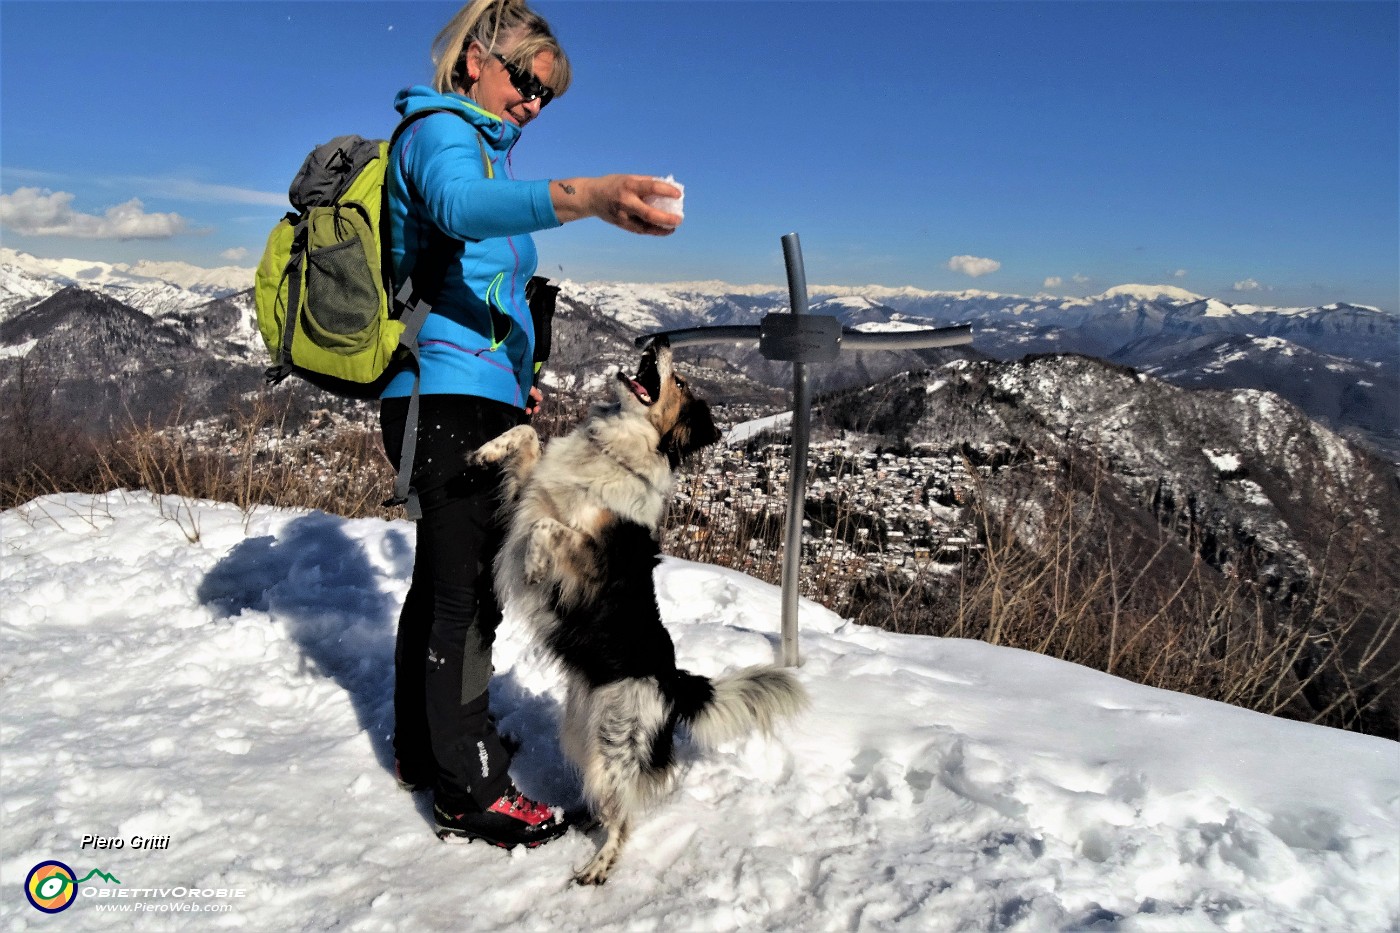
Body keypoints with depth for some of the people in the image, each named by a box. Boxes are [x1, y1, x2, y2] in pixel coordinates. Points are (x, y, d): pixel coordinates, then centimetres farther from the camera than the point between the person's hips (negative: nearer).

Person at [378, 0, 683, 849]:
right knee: (469, 586, -7)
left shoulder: (484, 146, 24)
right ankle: (470, 788, 2)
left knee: (443, 578, 16)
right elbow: (462, 206, -33)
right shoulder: (440, 132, -7)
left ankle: (423, 751, 30)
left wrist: (515, 378, 24)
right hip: (451, 397, -10)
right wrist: (581, 198, -50)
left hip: (469, 397, 10)